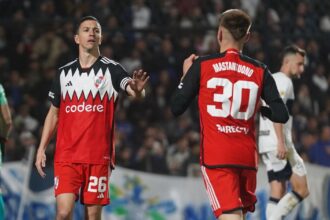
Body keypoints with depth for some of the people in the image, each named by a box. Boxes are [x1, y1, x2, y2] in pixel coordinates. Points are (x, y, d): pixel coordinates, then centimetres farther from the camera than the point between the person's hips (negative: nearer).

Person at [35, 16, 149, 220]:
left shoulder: (112, 70, 0)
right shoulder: (64, 73, 10)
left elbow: (136, 94, -17)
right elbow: (54, 113, 18)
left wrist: (137, 90, -41)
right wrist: (42, 148, 10)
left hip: (98, 156, -2)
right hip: (66, 155, 2)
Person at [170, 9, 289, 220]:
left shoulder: (201, 66, -2)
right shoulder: (260, 71, 4)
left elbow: (176, 108, 2)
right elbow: (281, 115, 0)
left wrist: (186, 75, 17)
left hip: (216, 157, -3)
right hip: (247, 156, 3)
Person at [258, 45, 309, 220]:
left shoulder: (271, 79, 23)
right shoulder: (283, 81, -7)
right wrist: (281, 143, -25)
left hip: (266, 145, 10)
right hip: (278, 143, -10)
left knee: (278, 192, 8)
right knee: (301, 190, -8)